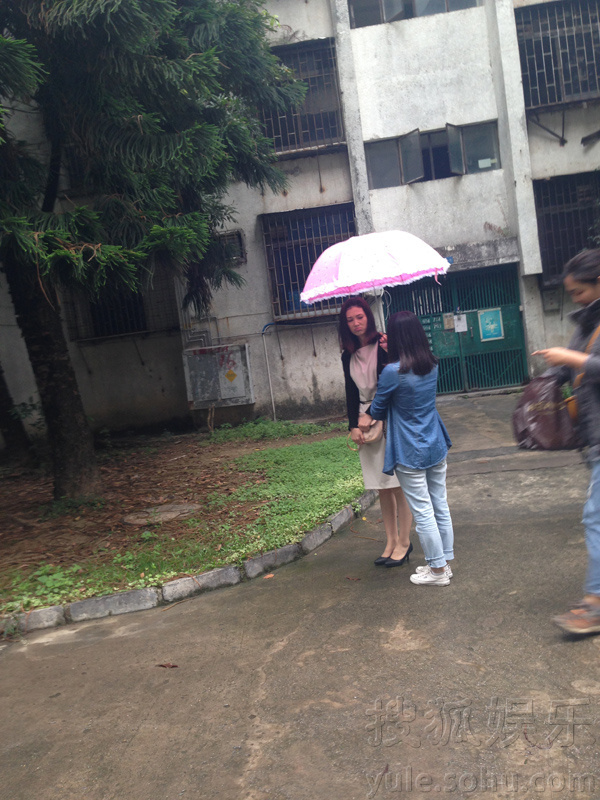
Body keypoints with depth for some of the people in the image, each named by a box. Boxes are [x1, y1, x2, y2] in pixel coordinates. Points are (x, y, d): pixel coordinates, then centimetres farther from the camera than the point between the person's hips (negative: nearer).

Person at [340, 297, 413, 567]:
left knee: (398, 484, -2)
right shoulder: (348, 356, 11)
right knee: (382, 488, 9)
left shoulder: (384, 345, -6)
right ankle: (391, 542, 18)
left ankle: (404, 543, 9)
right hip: (366, 423, 5)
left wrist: (370, 415, -16)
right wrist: (353, 426, 3)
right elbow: (352, 393, 12)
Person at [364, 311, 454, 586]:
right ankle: (444, 563, 26)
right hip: (436, 447, 7)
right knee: (441, 507, 14)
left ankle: (438, 570, 13)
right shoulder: (432, 366, 1)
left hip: (410, 453, -7)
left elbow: (377, 411, -7)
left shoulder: (393, 372, -19)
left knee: (423, 512, 3)